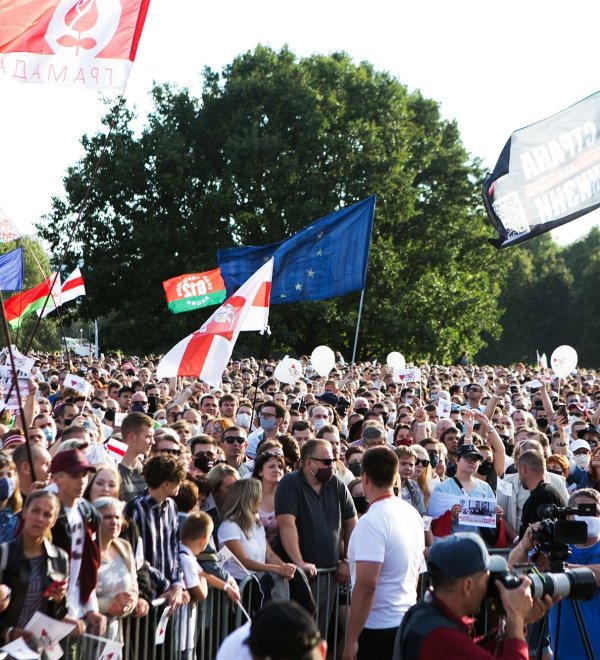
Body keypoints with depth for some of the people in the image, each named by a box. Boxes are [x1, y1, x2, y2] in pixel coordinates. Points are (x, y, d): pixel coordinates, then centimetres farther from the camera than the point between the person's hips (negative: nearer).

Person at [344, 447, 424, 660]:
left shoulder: (371, 522, -19)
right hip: (408, 621, 8)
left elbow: (366, 584, -23)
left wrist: (351, 639, -19)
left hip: (378, 628, -8)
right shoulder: (412, 513, 7)